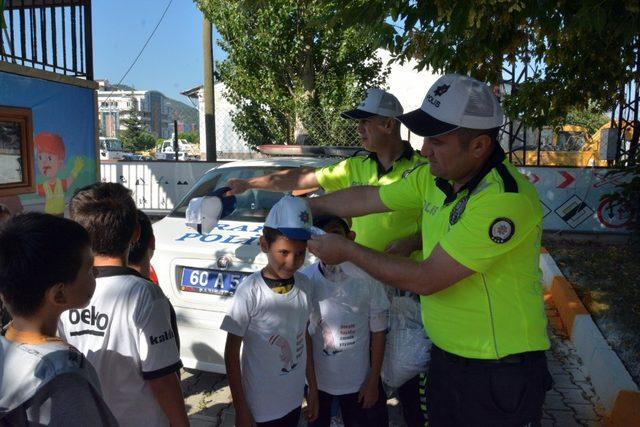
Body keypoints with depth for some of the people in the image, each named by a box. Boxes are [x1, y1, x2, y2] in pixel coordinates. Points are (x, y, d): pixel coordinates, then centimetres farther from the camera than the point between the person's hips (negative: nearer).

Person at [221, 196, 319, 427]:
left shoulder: (304, 285, -6)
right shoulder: (250, 291, -20)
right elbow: (232, 352, -12)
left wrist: (313, 388, 10)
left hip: (295, 400, 5)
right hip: (260, 408, -4)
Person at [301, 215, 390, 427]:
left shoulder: (367, 278, -18)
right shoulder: (305, 278, -16)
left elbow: (378, 331, -7)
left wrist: (373, 381, -3)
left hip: (358, 380, -1)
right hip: (316, 379, 1)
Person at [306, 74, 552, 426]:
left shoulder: (505, 198, -28)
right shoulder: (433, 177, -3)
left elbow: (425, 279, -26)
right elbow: (366, 198, 10)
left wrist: (346, 250, -16)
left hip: (500, 371, -6)